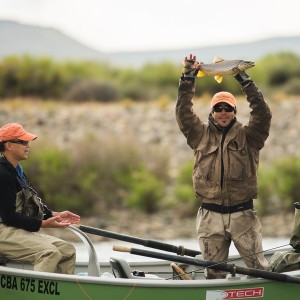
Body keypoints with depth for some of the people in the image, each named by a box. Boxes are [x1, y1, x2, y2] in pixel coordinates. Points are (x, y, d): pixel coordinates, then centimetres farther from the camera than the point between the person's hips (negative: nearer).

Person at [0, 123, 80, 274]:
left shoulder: (16, 171, 17)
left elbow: (29, 206, 21)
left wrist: (55, 215, 9)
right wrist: (44, 224, -19)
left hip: (23, 231, 10)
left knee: (68, 250, 1)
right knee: (50, 252, -28)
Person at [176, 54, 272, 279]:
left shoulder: (247, 136, 5)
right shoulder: (201, 135, 10)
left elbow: (263, 114, -9)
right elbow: (183, 113, 2)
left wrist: (244, 80, -13)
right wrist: (188, 78, -4)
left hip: (242, 214, -1)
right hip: (210, 216, 1)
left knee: (259, 268, -1)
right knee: (214, 272, 8)